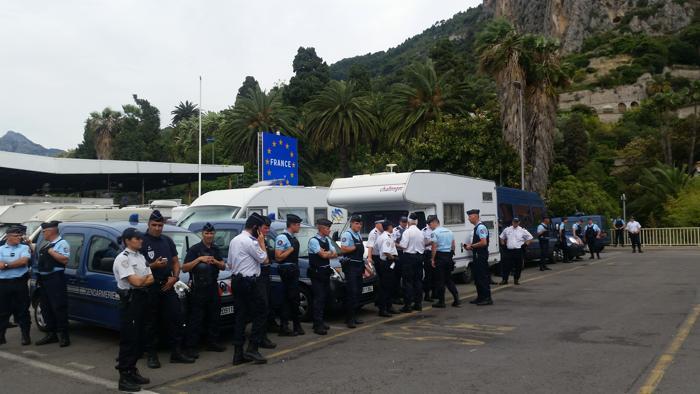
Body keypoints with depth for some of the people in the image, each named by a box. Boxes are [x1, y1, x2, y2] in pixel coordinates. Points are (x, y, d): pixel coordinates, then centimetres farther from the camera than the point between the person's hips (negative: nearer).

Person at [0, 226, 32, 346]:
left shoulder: (24, 248, 7)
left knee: (23, 310, 2)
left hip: (20, 283, -1)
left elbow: (24, 261, -10)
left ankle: (25, 336, 8)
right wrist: (17, 263, -7)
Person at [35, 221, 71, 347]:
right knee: (46, 307, 12)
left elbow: (65, 260, -19)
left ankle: (63, 335, -1)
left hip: (55, 279, -9)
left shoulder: (62, 243, -8)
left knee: (59, 307, -7)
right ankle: (51, 334, 22)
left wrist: (51, 251, -16)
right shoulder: (45, 244, 20)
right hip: (43, 279, 9)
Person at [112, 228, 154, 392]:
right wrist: (147, 277, 1)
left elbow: (151, 279, 10)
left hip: (142, 299, 9)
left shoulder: (141, 257, 14)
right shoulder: (122, 259, -12)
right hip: (129, 300, -9)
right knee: (128, 339, -6)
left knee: (138, 338, 14)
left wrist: (141, 279, -11)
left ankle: (132, 371, 25)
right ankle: (124, 378, -1)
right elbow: (135, 282, -19)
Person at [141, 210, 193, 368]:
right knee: (151, 322, 1)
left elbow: (176, 262, 18)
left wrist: (175, 277, 1)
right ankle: (152, 355, 10)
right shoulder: (142, 241, -3)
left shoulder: (167, 241, 14)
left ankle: (176, 352, 12)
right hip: (150, 288, -5)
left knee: (175, 318, 4)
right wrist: (153, 265, -23)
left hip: (167, 285, 5)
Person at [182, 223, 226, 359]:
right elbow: (184, 268, -10)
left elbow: (223, 266, 14)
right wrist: (199, 259, -20)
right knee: (196, 318, -6)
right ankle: (190, 347, -2)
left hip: (213, 287, 6)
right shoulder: (194, 249, -5)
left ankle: (212, 343, 23)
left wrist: (215, 262, -7)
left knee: (214, 317, 12)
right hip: (198, 288, -6)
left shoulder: (216, 249, 13)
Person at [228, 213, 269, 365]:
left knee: (240, 316, 9)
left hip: (236, 280, 9)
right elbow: (263, 259, -7)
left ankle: (238, 353, 9)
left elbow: (230, 264, 17)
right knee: (261, 313, 0)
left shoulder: (234, 240, 13)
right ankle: (252, 349, -5)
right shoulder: (251, 242, -15)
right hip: (250, 281, -9)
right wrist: (262, 242, 1)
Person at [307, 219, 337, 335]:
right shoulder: (314, 240, -13)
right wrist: (330, 252, 1)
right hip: (317, 272, -8)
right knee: (319, 298, -9)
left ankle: (320, 321, 23)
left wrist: (326, 253, -10)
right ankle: (318, 325, -7)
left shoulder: (327, 240, 12)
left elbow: (335, 254, 8)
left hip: (326, 272, 8)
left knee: (325, 297, 12)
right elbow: (323, 255, -19)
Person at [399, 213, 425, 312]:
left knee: (408, 282, -3)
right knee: (418, 280, 11)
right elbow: (423, 246, 11)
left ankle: (407, 305, -3)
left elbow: (403, 246, -17)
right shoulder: (421, 232, 6)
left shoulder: (407, 232, -12)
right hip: (419, 256, 6)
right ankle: (418, 303, 15)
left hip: (409, 257, -6)